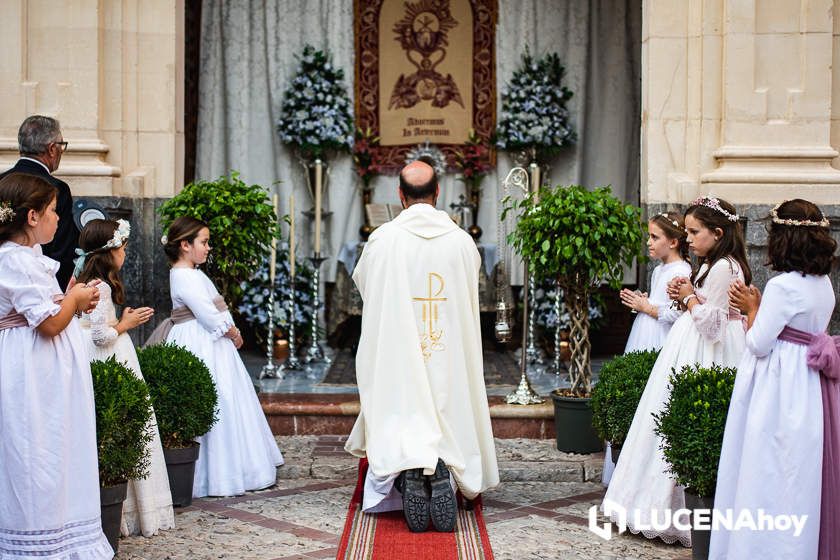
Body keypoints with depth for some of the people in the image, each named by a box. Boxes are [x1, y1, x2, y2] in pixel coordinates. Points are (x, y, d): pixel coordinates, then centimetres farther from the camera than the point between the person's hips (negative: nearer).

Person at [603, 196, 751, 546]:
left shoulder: (724, 268, -17)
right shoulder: (712, 266, 14)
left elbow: (710, 323, -21)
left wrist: (689, 298, -7)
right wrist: (684, 297, 6)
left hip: (705, 357, -10)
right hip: (690, 352, 10)